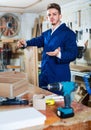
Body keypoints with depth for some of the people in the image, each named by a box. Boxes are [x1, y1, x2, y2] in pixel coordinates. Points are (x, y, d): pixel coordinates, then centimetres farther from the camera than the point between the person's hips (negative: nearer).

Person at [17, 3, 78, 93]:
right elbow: (37, 41, 3)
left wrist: (59, 54, -34)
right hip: (44, 75, 7)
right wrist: (25, 43, -16)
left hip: (60, 77, -6)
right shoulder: (46, 33, 17)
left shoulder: (69, 33, -8)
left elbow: (73, 54, -16)